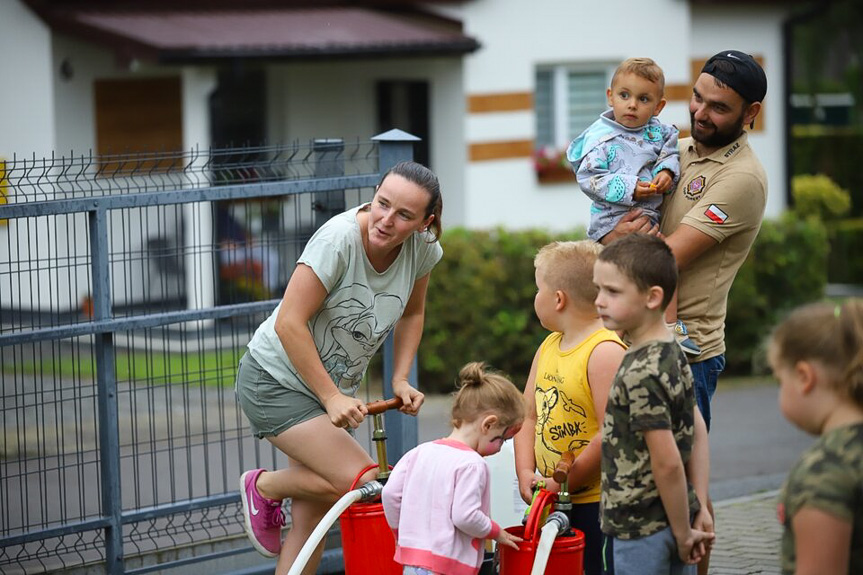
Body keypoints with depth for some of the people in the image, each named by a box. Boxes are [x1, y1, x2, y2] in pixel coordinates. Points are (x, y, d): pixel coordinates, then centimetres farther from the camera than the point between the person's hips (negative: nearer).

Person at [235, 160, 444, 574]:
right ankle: (264, 486, 6)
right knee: (362, 484, -19)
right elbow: (289, 324, -26)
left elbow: (411, 314, 12)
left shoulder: (422, 248, -8)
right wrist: (331, 398, -24)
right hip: (275, 380, -7)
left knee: (313, 516, 10)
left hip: (333, 389, 7)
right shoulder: (340, 238, -28)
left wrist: (400, 379, -1)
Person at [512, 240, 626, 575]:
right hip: (551, 502, 8)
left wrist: (566, 483, -16)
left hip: (595, 504, -8)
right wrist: (525, 473, -2)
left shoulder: (606, 352, -15)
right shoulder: (548, 347, 11)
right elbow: (529, 417, 14)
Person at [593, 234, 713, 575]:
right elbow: (698, 433, 11)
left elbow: (667, 463, -22)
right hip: (672, 522, 9)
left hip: (642, 533, -9)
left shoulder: (640, 375, -21)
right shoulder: (673, 354, 7)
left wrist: (683, 533, -12)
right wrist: (699, 509, 10)